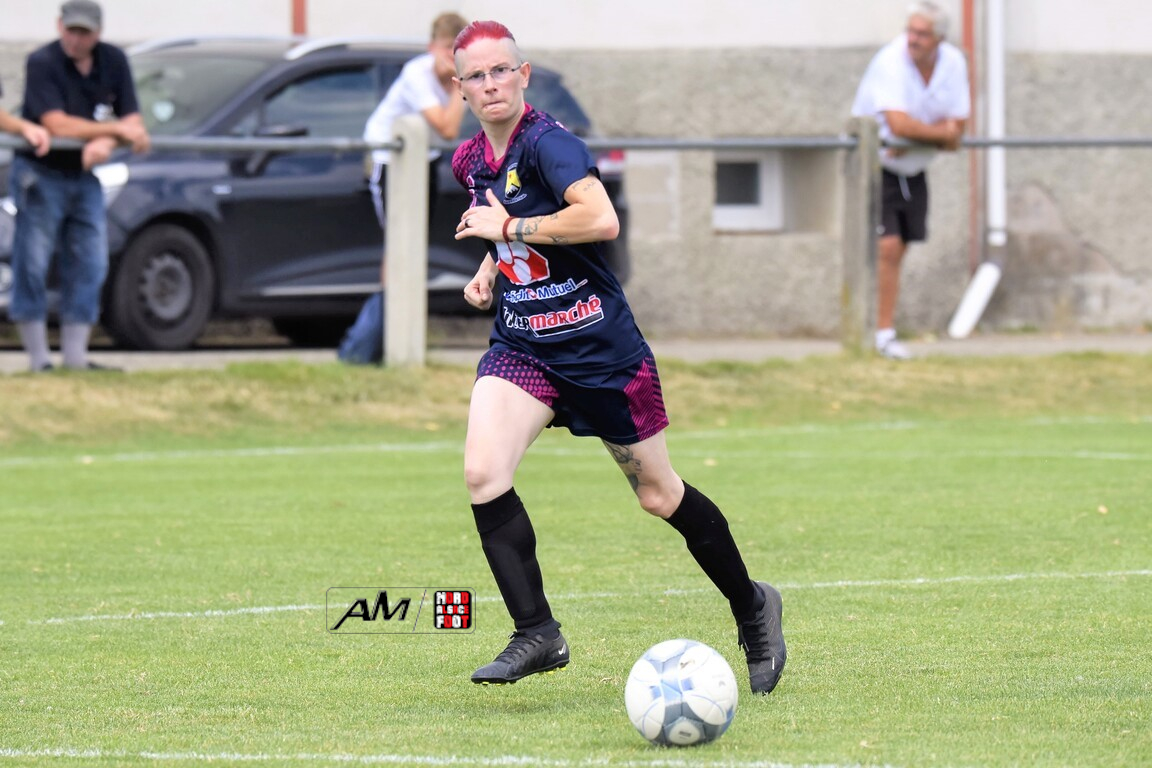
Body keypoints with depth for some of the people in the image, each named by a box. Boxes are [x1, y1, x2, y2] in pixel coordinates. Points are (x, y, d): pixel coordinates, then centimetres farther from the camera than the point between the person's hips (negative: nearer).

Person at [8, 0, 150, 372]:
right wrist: (116, 130, -21)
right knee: (32, 264, -6)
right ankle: (38, 359, -1)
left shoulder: (113, 61, 2)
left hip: (85, 177, 6)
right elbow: (58, 125, -23)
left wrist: (104, 144, -23)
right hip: (40, 175, -5)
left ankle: (75, 356, 8)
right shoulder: (42, 63, -15)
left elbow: (133, 123, -2)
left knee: (90, 266, 3)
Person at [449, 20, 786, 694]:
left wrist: (508, 227, -26)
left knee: (659, 495, 7)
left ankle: (752, 606, 30)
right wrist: (490, 267, 10)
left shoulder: (546, 142, -19)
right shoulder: (471, 160, 7)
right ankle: (537, 633, -13)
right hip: (521, 349, 6)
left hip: (600, 346, -6)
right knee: (483, 473, -19)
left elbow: (601, 218, -35)